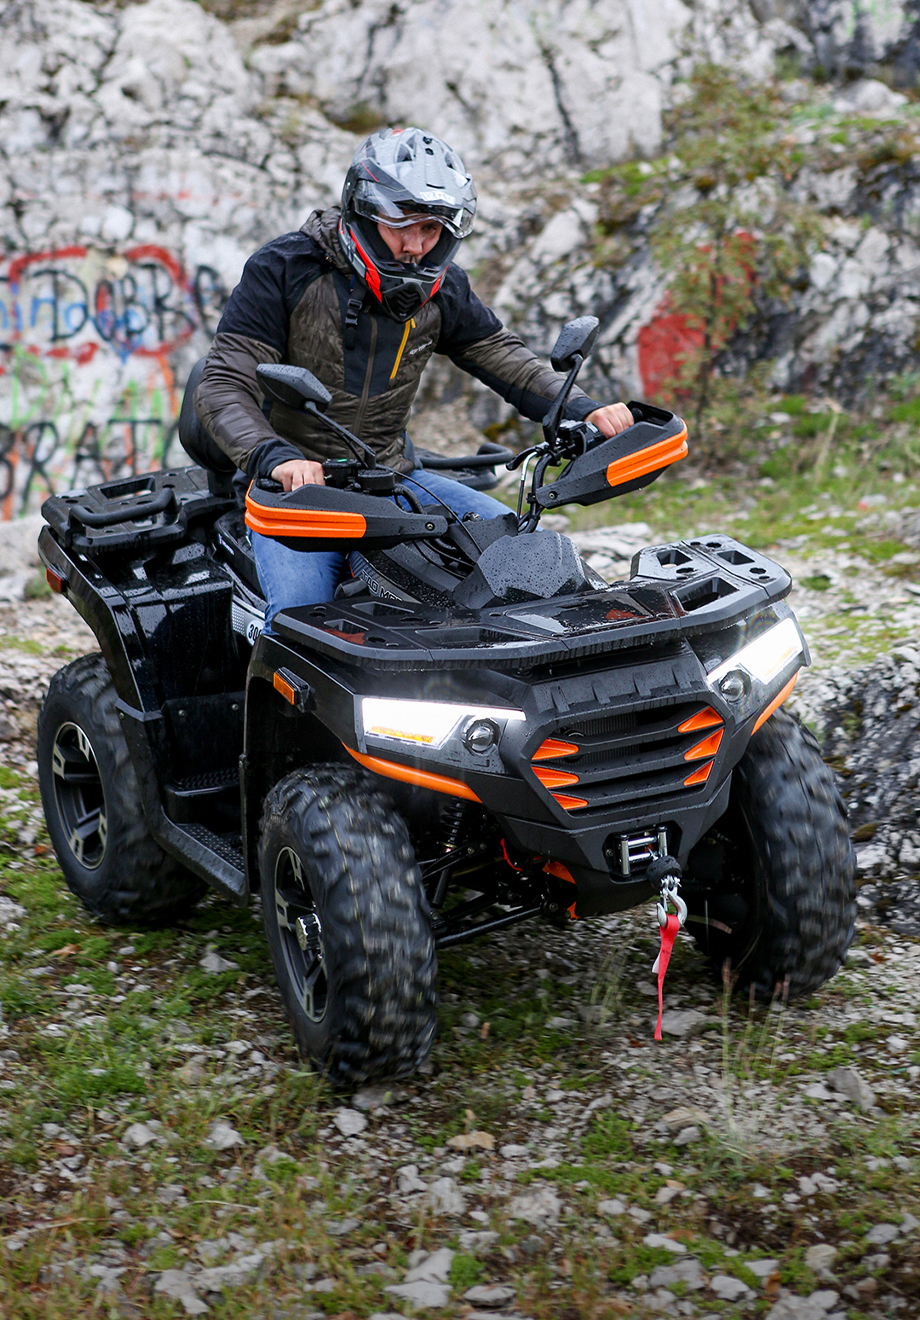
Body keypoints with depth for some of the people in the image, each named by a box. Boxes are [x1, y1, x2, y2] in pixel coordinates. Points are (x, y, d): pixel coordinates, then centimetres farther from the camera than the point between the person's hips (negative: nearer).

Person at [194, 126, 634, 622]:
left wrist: (583, 409, -5)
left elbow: (501, 354, 14)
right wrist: (277, 458, -36)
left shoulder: (441, 288, 2)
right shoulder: (284, 269, -12)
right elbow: (221, 387, -16)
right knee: (300, 612, -30)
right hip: (295, 485, -5)